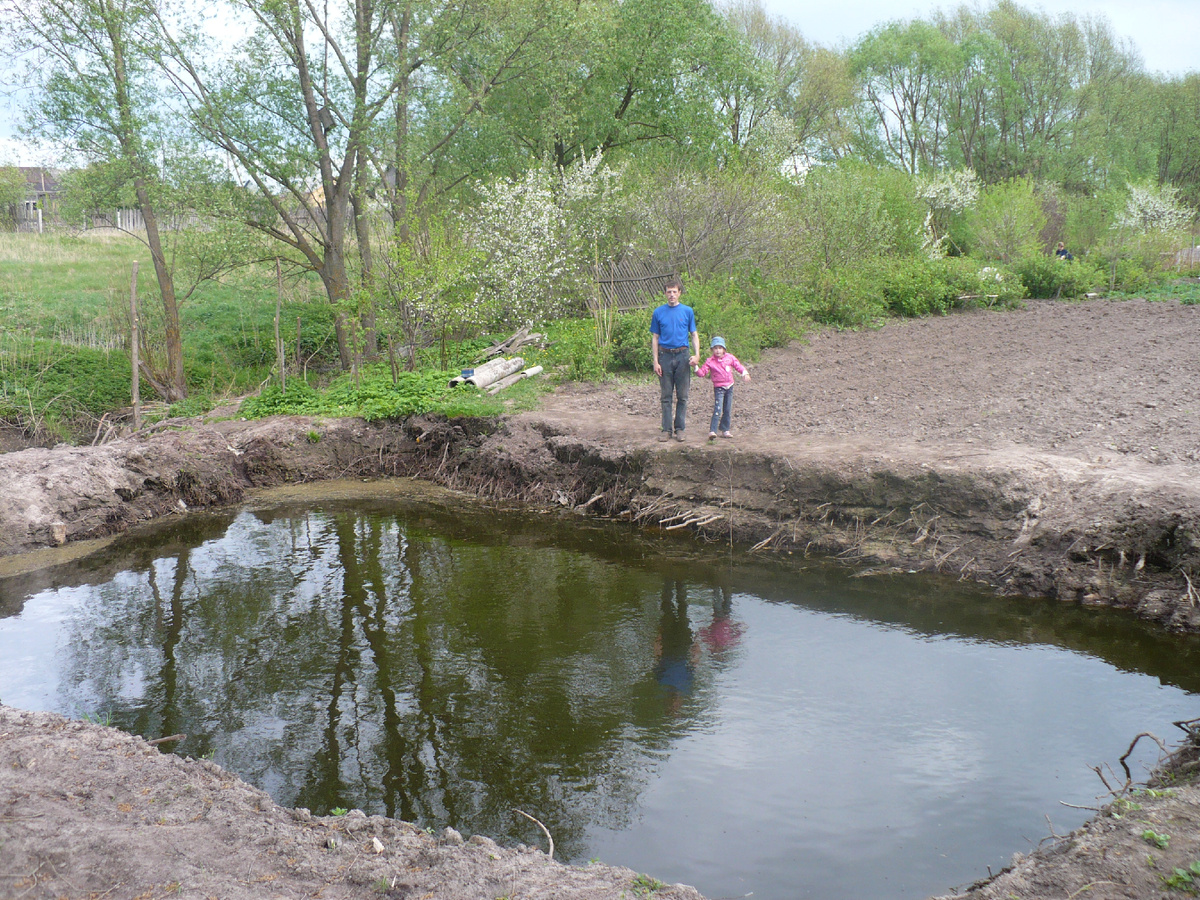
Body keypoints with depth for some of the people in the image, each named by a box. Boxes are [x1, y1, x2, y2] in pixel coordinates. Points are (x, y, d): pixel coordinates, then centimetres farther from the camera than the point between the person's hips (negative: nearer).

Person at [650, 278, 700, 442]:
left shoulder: (687, 311, 4)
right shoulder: (658, 312, 4)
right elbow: (655, 338, 6)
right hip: (665, 356, 0)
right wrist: (656, 362, -2)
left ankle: (680, 428, 12)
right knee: (666, 396, 3)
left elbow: (694, 334, 8)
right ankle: (667, 429, 8)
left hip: (682, 356, 0)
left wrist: (697, 354, -8)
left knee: (682, 396, 4)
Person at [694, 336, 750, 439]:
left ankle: (725, 430, 21)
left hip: (729, 386, 4)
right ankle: (712, 431, -19)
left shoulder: (730, 357, 3)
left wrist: (745, 373, -2)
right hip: (719, 388, -4)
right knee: (718, 410, -16)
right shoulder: (710, 361, -5)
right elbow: (702, 372, -8)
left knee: (728, 411, 10)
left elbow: (738, 366, 11)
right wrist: (696, 367, -24)